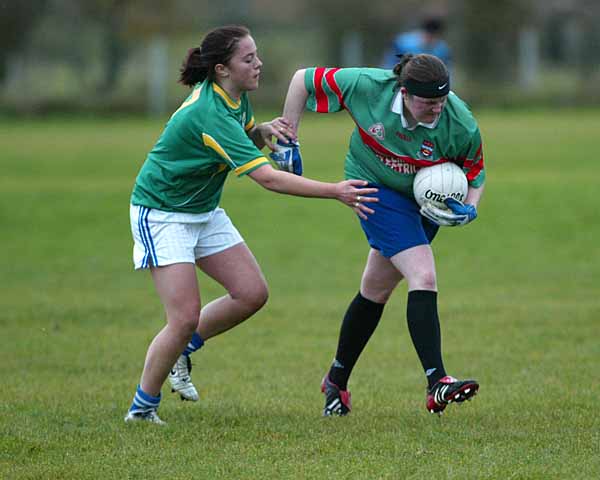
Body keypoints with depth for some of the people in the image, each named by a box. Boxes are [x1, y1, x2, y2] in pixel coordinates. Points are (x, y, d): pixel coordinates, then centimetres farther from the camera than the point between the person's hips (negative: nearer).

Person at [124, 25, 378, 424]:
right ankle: (142, 409, 4)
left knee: (253, 293, -1)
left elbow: (248, 142, 17)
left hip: (203, 211, 9)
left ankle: (182, 349, 19)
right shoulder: (209, 114, -32)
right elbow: (268, 178, -35)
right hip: (161, 215, -9)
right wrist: (335, 192, -34)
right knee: (186, 318, -13)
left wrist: (265, 131, -8)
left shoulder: (235, 97, -4)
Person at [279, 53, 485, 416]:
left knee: (376, 290, 13)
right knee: (423, 278, -22)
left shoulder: (462, 125, -24)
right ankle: (436, 384, -26)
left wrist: (469, 209, -26)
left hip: (424, 202, 3)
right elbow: (304, 80, -14)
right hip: (375, 187, -3)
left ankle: (337, 380, 32)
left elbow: (475, 173, -6)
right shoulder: (367, 86, -28)